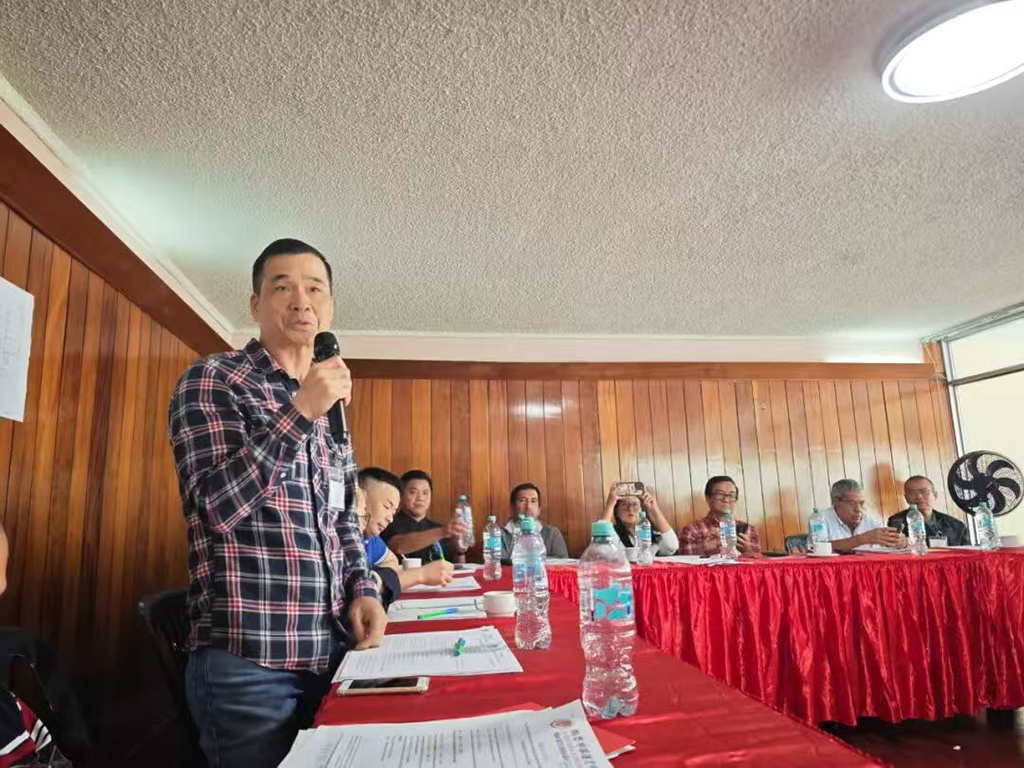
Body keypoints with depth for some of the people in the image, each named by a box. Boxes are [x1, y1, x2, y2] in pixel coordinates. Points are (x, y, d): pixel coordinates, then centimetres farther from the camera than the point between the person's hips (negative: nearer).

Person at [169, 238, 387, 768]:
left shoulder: (330, 406, 13)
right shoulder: (211, 380, -6)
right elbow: (216, 508, -17)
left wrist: (363, 590, 1)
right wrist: (300, 413, -22)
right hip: (249, 659, -6)